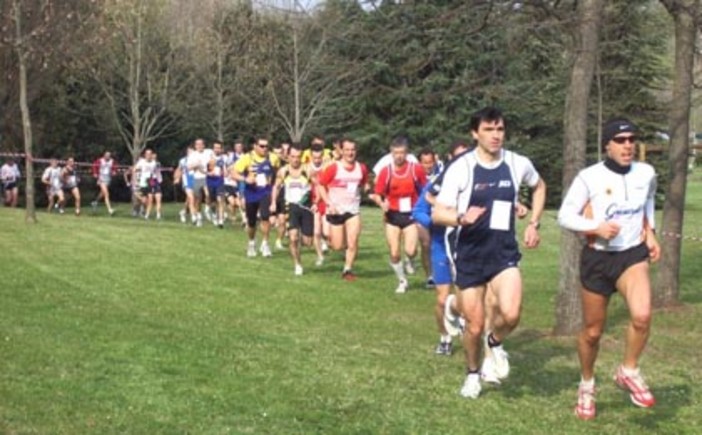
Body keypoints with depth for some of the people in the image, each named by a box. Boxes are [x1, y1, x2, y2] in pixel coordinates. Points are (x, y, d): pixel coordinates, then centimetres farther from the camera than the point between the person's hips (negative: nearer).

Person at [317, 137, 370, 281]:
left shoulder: (361, 168, 1)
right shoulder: (333, 168, -10)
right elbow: (321, 185, -4)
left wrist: (366, 187, -3)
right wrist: (329, 203, -13)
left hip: (353, 211, 2)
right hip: (336, 211, -2)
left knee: (353, 243, -10)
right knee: (338, 246, 3)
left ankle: (347, 269, 9)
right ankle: (330, 236, 39)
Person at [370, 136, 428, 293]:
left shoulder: (416, 169, -6)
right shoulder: (385, 171, -5)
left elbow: (425, 189, 8)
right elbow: (377, 194, -3)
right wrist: (382, 204, -24)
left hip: (410, 214, -1)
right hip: (392, 215, 1)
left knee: (410, 250, -17)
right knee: (394, 253, 1)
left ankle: (409, 261, 21)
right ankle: (402, 281, 25)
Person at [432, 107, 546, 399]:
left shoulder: (518, 164, -2)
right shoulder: (460, 168, -11)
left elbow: (539, 187, 21)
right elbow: (437, 214, -13)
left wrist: (533, 224, 11)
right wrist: (462, 217, -33)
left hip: (504, 252, 1)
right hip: (469, 254, -1)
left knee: (511, 314, -22)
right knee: (475, 325, 5)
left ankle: (494, 343, 14)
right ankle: (473, 374, 34)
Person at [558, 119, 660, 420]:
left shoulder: (646, 173, 0)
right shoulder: (589, 177, -12)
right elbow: (565, 216, -7)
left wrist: (650, 233, 9)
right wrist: (597, 228, -22)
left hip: (633, 254, 2)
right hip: (597, 258, -2)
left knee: (642, 316, -25)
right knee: (592, 331, 8)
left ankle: (629, 372, 0)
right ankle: (587, 385, 34)